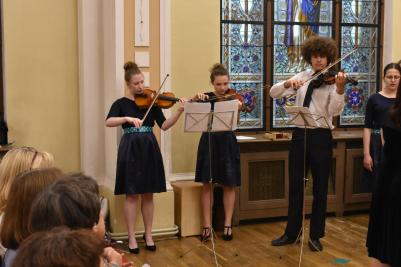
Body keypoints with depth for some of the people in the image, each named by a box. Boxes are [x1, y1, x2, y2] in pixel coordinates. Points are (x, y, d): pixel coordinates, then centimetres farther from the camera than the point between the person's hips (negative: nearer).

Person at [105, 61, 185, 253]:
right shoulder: (121, 103, 0)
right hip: (130, 150, -2)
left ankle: (148, 235, 19)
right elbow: (108, 122, -17)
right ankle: (132, 237, 10)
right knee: (132, 195, 1)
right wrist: (128, 118, -33)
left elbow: (164, 125, -1)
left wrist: (179, 111, -14)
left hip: (150, 149, 3)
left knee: (148, 194, 8)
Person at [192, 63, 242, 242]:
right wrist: (196, 98, -22)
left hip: (227, 143, -1)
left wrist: (237, 109, -36)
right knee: (206, 184, 1)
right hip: (208, 142, 1)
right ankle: (207, 225, 8)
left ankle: (228, 224, 15)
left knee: (229, 185, 4)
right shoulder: (207, 98, 4)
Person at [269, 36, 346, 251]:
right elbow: (274, 93, 0)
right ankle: (292, 232, 23)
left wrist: (340, 90, -33)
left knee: (320, 188, 6)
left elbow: (334, 112, -17)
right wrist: (288, 84, -19)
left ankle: (315, 235, 19)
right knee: (295, 186, 11)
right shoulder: (302, 77, 7)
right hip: (299, 135, 4)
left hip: (321, 136, -3)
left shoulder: (332, 81, -4)